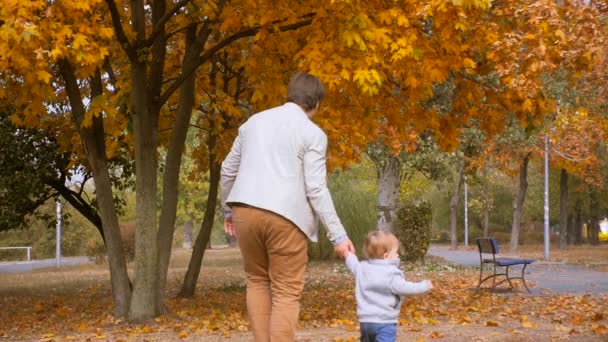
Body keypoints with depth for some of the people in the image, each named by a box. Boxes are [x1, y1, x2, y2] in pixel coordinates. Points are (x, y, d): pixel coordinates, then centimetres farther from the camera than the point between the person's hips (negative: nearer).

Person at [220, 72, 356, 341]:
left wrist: (228, 209, 34)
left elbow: (228, 170, 21)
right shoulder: (313, 133, 1)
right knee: (286, 293, 2)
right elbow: (316, 190, -7)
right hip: (285, 217, -4)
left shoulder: (254, 121, 17)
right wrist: (338, 235, -4)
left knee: (257, 281, 20)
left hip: (245, 211, 5)